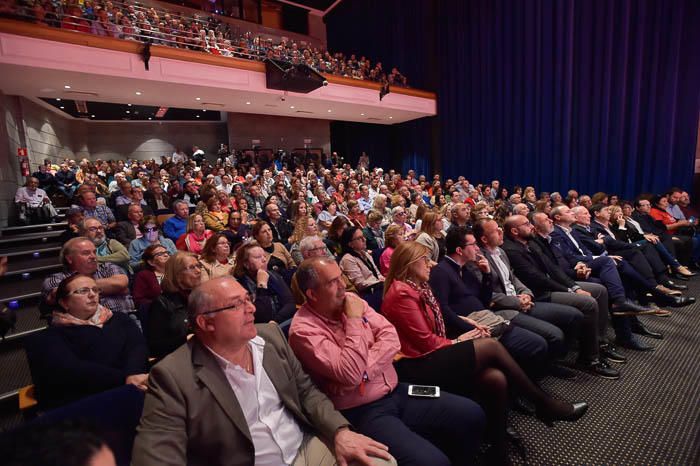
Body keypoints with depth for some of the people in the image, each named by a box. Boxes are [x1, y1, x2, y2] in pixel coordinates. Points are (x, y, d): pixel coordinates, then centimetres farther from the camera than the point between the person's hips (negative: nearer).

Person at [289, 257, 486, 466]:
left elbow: (390, 337, -3)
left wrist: (362, 367, -16)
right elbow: (350, 374, -25)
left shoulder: (350, 300, 2)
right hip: (362, 411, -6)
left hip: (396, 391, 6)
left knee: (472, 414, 1)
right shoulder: (303, 330, -17)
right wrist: (354, 320, -21)